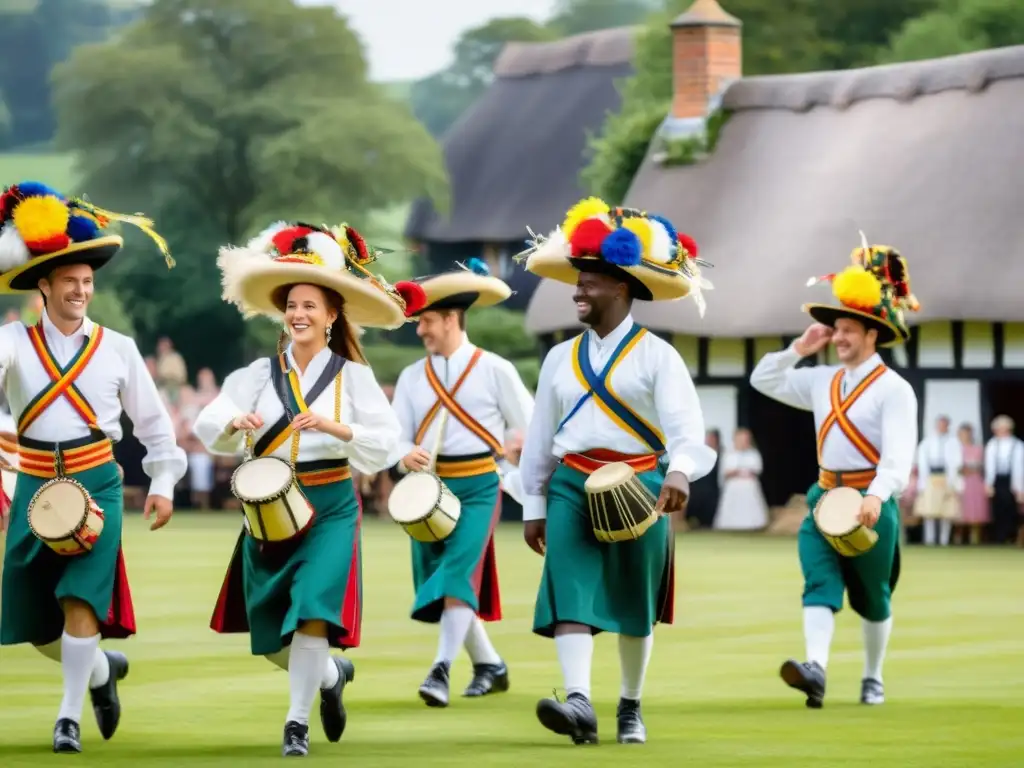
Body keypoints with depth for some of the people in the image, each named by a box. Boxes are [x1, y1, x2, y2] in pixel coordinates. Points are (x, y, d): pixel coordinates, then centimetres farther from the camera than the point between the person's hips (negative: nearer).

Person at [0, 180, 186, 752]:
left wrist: (164, 483, 9)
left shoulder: (117, 349, 3)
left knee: (80, 599, -18)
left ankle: (71, 715, -9)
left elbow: (152, 418, 13)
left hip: (97, 484, -2)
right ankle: (102, 669, 36)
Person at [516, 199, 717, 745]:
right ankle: (579, 704, -29)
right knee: (571, 592, -16)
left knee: (633, 604, 8)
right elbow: (540, 434, 15)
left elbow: (685, 423, -15)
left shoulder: (656, 355, -3)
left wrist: (680, 472, -34)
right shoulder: (561, 358, 11)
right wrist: (534, 505, 13)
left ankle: (631, 708, 23)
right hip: (573, 487, 3)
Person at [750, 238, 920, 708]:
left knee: (872, 596, 8)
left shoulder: (893, 389, -9)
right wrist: (799, 349, 7)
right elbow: (764, 381, 22)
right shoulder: (823, 382, 12)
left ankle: (873, 679, 22)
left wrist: (876, 497, -35)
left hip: (871, 503, -5)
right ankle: (816, 669, -32)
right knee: (820, 582, -15)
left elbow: (898, 453, -19)